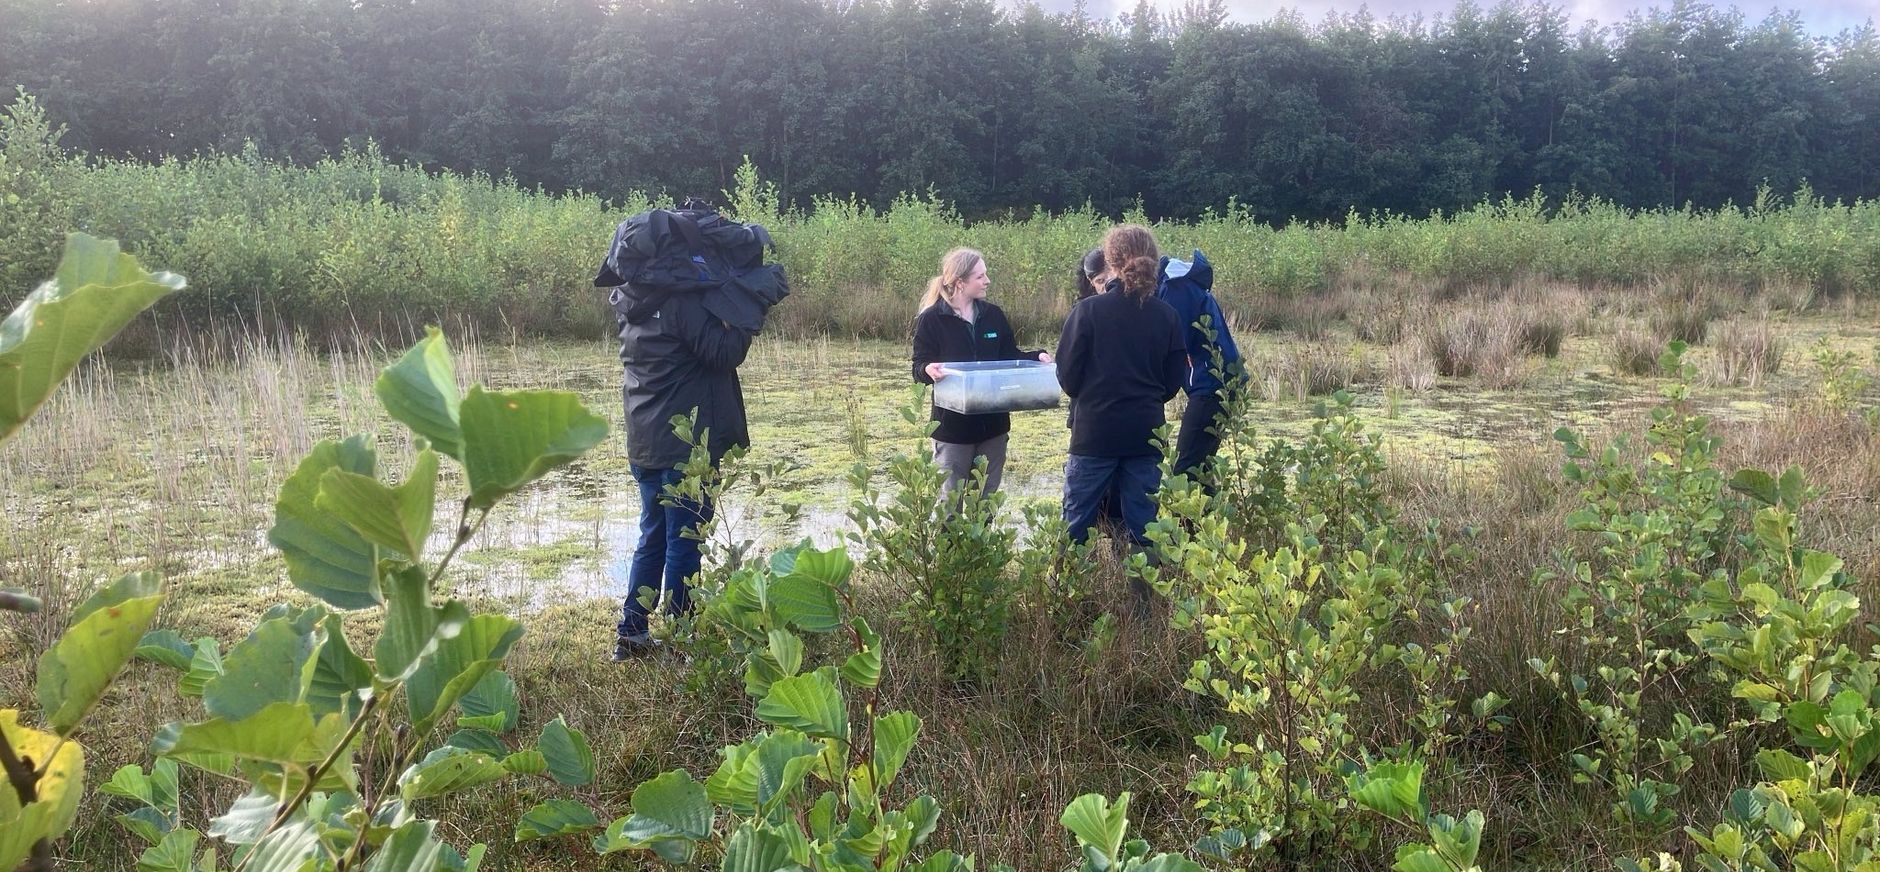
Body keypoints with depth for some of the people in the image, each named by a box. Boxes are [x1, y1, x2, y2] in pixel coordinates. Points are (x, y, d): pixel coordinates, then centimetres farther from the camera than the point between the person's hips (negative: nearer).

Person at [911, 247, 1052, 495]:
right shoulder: (932, 319, -7)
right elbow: (919, 367, -8)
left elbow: (1010, 356, 13)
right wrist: (928, 369, -31)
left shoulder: (993, 315, 7)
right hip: (953, 425, -4)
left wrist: (1036, 357, -5)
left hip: (993, 423, 4)